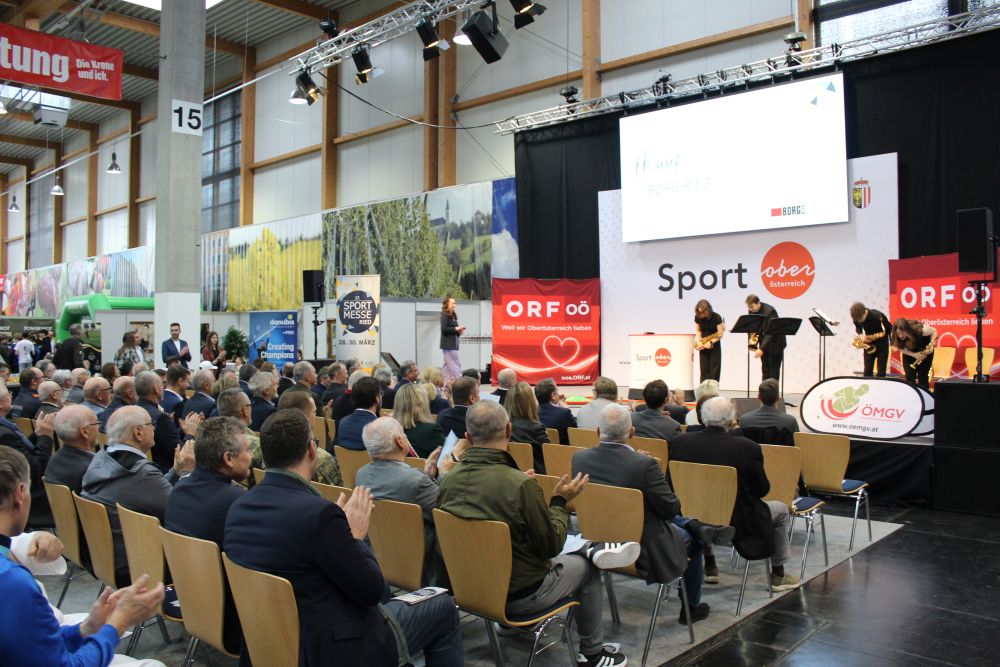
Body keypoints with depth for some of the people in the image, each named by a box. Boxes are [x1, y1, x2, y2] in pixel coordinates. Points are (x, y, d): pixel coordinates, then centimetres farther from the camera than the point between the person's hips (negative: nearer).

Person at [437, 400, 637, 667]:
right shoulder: (521, 484, -29)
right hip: (519, 595, -6)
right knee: (586, 568, 21)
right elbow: (551, 545, -17)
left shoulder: (449, 479, -12)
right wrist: (560, 501, -2)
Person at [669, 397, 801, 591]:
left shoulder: (680, 442, -13)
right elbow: (762, 490, -8)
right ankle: (778, 575, 32)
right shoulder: (747, 447, -22)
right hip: (736, 524, -3)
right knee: (781, 509, 23)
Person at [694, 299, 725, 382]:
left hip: (715, 345, -3)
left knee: (714, 371, -4)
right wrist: (698, 341, -13)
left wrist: (710, 342, -26)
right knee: (704, 370, 1)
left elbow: (720, 334, -15)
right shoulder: (697, 317, -8)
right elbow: (698, 331, 4)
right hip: (703, 346, 3)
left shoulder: (716, 317, -17)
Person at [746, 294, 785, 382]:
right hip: (764, 342, 6)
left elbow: (770, 332, -31)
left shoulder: (769, 311, -26)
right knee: (765, 371, 7)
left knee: (773, 372, -3)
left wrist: (762, 348, -37)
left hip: (774, 344, -6)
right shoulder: (752, 311, -5)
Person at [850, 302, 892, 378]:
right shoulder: (856, 318, -16)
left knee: (881, 372, -4)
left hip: (881, 344, -3)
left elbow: (889, 328, -11)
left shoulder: (877, 316, -28)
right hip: (868, 344, 4)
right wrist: (860, 335, -14)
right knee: (867, 371, 2)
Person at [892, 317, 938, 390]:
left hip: (925, 351, -2)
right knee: (909, 378, -5)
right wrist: (914, 355, -26)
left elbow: (934, 331, -16)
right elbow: (901, 348, -11)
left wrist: (931, 345, -30)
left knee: (922, 377, -6)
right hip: (910, 353, 2)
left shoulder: (920, 330, -37)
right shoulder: (897, 337, -30)